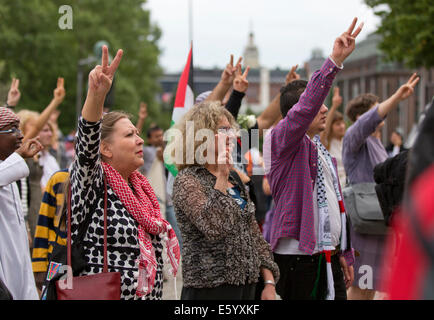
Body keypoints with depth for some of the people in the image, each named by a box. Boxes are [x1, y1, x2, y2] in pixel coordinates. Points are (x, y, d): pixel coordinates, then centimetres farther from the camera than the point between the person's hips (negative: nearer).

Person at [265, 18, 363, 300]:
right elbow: (305, 108, -27)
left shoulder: (321, 150, 19)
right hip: (297, 254, -8)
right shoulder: (284, 140, -7)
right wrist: (335, 61, -35)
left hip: (329, 253, 8)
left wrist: (345, 252, 22)